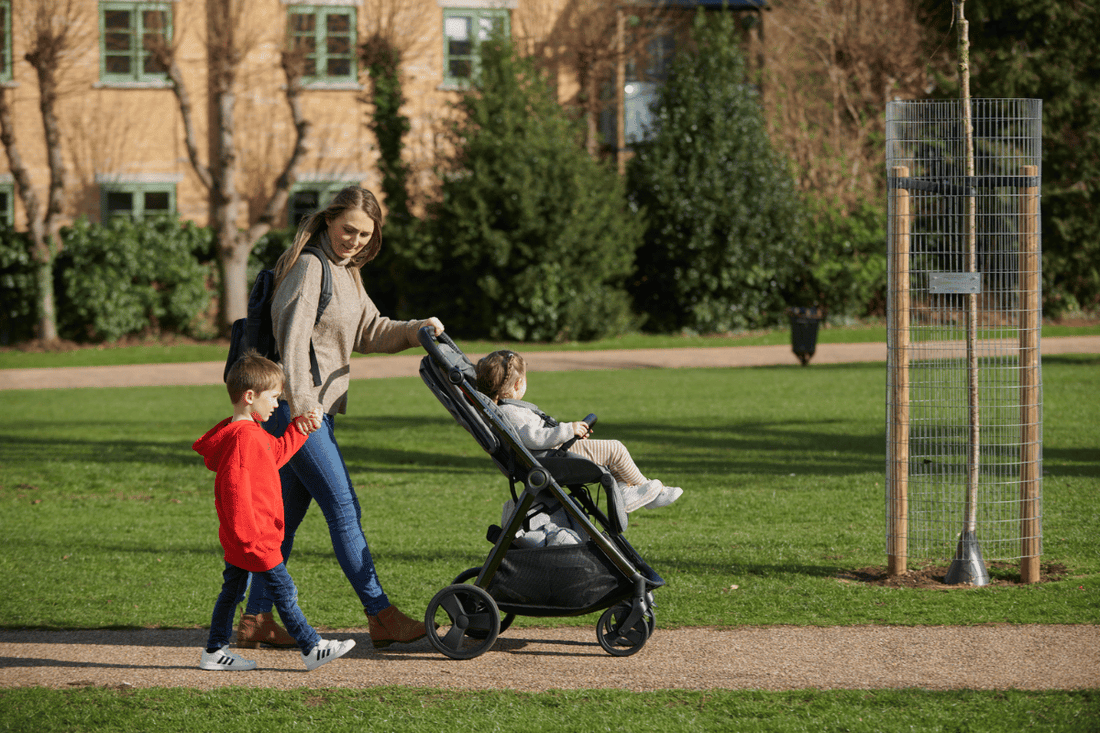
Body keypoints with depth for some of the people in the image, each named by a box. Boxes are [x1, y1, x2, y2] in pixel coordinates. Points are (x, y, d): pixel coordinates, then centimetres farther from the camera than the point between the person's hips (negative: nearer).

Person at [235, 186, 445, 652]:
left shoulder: (346, 272, 18)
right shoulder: (310, 267, -12)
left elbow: (371, 332, 20)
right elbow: (293, 339, -20)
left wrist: (419, 330, 2)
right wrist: (302, 408, -27)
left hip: (315, 410, 10)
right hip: (296, 408, -10)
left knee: (286, 515, 10)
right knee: (344, 510, -7)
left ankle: (255, 620, 14)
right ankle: (381, 617, -3)